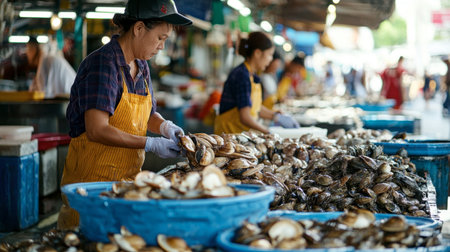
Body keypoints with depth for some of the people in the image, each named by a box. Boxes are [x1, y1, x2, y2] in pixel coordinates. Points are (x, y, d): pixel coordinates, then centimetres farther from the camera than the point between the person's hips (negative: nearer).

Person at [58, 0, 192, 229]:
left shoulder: (141, 67, 11)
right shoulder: (102, 64, -16)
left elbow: (149, 115, 25)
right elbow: (97, 130, -24)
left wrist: (165, 127, 3)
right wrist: (151, 144, -19)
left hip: (128, 180, 8)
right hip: (93, 180, -8)